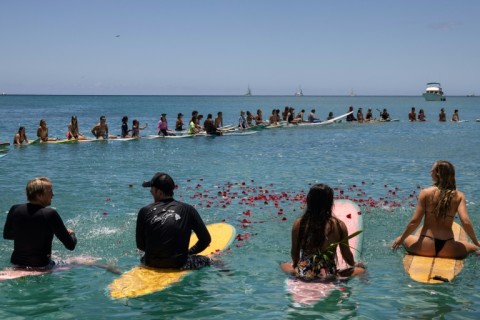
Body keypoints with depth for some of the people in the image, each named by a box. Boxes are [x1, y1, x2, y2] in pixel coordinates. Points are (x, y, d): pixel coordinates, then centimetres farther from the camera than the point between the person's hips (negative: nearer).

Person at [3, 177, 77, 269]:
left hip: (17, 263, 6)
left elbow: (6, 235, 13)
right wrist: (71, 233, 7)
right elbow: (71, 246, -15)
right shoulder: (50, 214, -20)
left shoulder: (15, 210, -7)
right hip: (41, 266, -6)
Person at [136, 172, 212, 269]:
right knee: (206, 260, 22)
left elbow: (140, 245, 5)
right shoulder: (188, 210, -4)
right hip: (178, 265, -1)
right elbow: (205, 239, 1)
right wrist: (189, 252, 16)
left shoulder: (145, 211, -3)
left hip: (151, 264, 1)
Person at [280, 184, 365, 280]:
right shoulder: (339, 225, -8)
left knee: (284, 265, 35)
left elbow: (294, 252, 6)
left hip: (304, 275, 2)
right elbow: (346, 254, 3)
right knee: (361, 270, 21)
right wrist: (354, 265, 25)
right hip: (328, 276, -2)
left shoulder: (298, 224, -5)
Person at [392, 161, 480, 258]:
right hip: (448, 249, 1)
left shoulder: (425, 193, -7)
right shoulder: (459, 196, -4)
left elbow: (414, 221, -7)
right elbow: (466, 222, -11)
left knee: (402, 239, 30)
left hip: (425, 247, -1)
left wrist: (401, 238, 7)